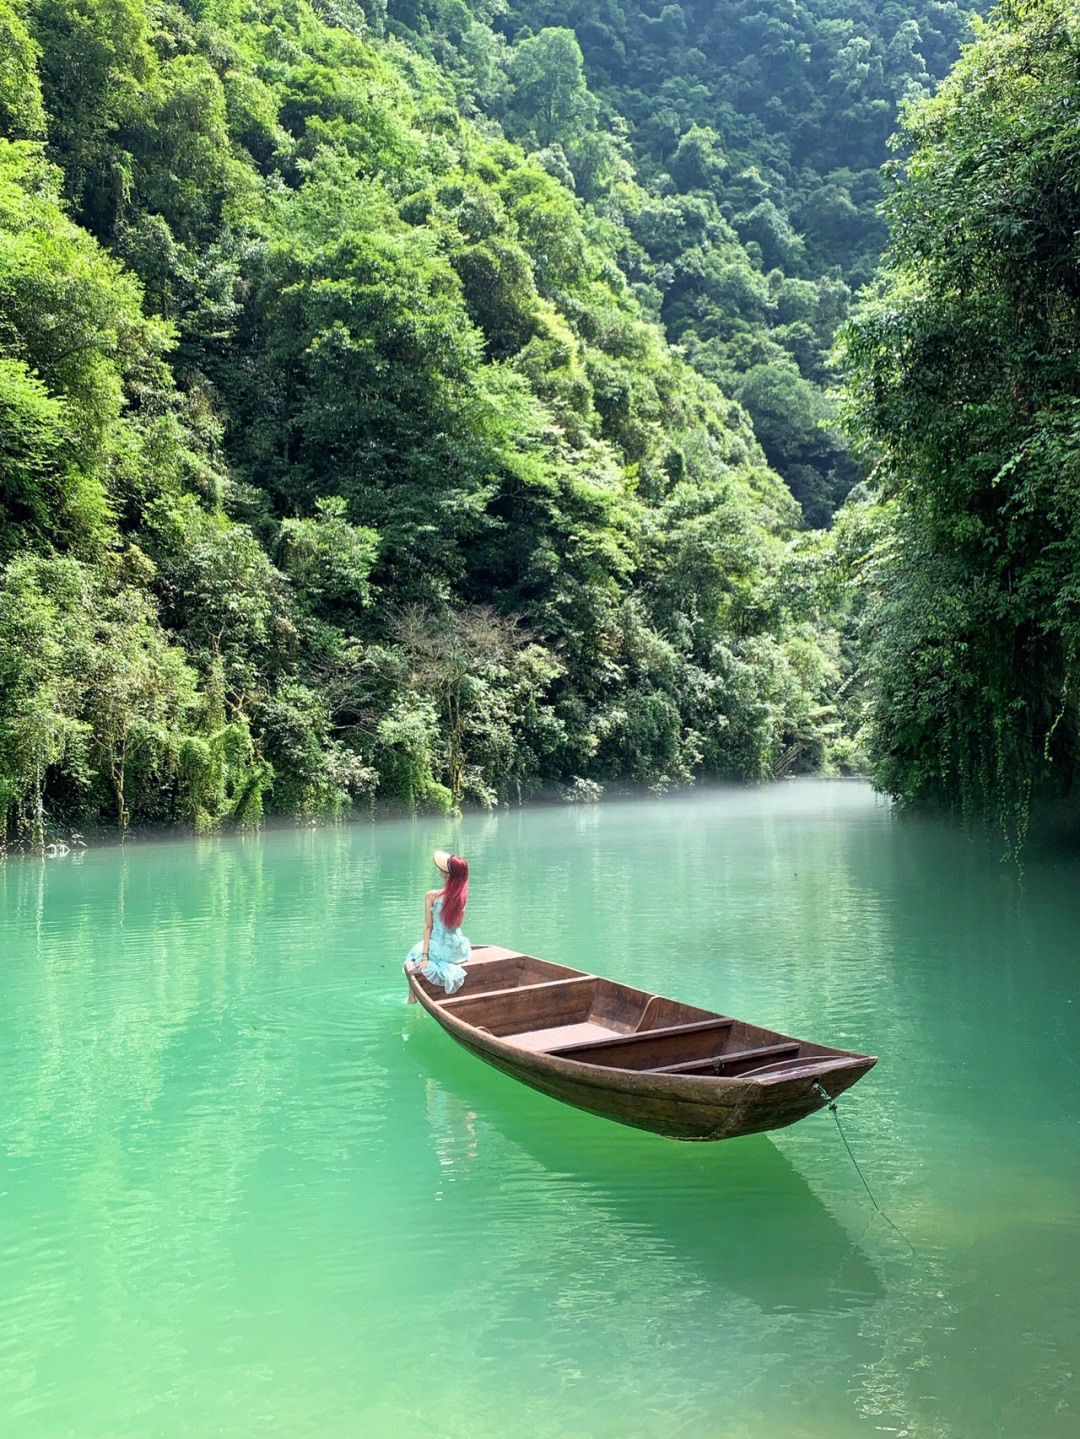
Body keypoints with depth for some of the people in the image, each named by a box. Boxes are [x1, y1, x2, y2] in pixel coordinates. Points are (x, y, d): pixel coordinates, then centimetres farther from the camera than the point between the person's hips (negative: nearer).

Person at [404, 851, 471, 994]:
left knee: (414, 953, 27)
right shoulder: (462, 895, -11)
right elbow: (458, 924, -1)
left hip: (438, 950, -3)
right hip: (458, 952, 3)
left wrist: (425, 955, -10)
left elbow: (428, 926, -13)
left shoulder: (433, 895, -19)